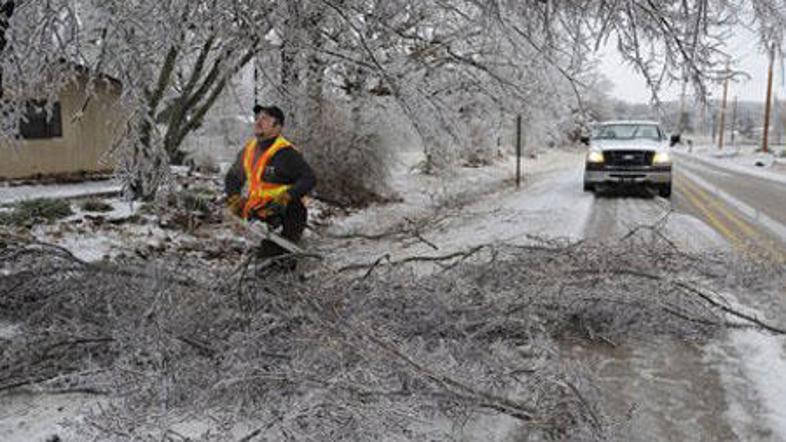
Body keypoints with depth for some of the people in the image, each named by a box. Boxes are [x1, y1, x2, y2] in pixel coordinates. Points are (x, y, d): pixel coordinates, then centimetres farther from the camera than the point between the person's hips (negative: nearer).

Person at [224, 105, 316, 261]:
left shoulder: (286, 153, -16)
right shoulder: (248, 150, 7)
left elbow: (309, 178, -21)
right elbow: (232, 177, 21)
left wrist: (286, 197, -31)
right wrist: (234, 198, 3)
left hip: (286, 215, -7)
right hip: (258, 215, 7)